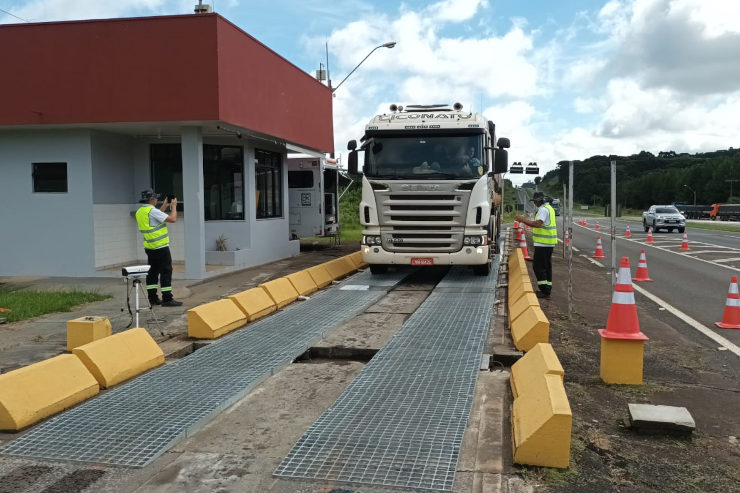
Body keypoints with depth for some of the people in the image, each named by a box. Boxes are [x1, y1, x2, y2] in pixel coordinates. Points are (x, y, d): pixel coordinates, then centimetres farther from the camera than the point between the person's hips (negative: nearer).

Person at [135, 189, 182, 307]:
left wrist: (165, 205, 25)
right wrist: (174, 206, -5)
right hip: (160, 247, -9)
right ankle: (167, 299, -4)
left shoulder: (140, 212, 10)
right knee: (166, 272, -4)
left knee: (153, 272, 13)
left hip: (149, 247, 9)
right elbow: (173, 219, -20)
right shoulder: (152, 211, -18)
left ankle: (152, 298, 17)